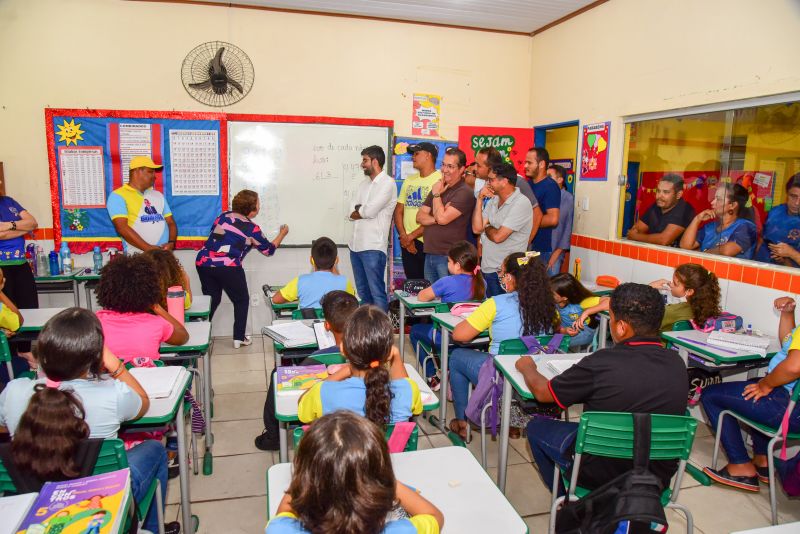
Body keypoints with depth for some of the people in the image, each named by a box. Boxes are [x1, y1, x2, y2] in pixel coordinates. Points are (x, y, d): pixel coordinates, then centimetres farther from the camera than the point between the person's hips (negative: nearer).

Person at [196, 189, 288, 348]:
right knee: (242, 301, 15)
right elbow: (269, 250, 14)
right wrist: (282, 234, 28)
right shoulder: (252, 229, 2)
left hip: (204, 262, 5)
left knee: (211, 300, 20)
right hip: (228, 267, -5)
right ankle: (239, 338, 15)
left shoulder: (223, 216, 13)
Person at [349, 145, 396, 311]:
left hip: (373, 247, -8)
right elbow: (352, 212, 11)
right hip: (355, 244, 8)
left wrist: (358, 211, 3)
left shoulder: (387, 183, -7)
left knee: (376, 292, -5)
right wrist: (364, 211, -9)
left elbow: (370, 211, -17)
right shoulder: (364, 183, 17)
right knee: (362, 291, 15)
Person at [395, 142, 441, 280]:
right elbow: (398, 211, 12)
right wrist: (403, 237, -4)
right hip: (407, 244, 6)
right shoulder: (409, 180, 15)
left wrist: (411, 236, -10)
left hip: (428, 243, -6)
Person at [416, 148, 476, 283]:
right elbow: (420, 216, 9)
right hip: (429, 253, 8)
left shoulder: (464, 192, -12)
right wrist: (436, 219, -11)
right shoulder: (437, 188, 15)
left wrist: (437, 194, -7)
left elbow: (442, 218, -21)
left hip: (449, 257, -8)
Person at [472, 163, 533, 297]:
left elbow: (498, 236, -21)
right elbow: (477, 228, 1)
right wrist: (480, 199, -3)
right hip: (486, 268, 7)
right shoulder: (493, 200, 9)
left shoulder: (521, 203, -16)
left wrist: (486, 228, 0)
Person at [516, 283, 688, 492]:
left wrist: (527, 367, 10)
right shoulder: (677, 363, -12)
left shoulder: (601, 363, -26)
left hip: (603, 475, -5)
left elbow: (542, 392, -11)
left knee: (537, 426, 18)